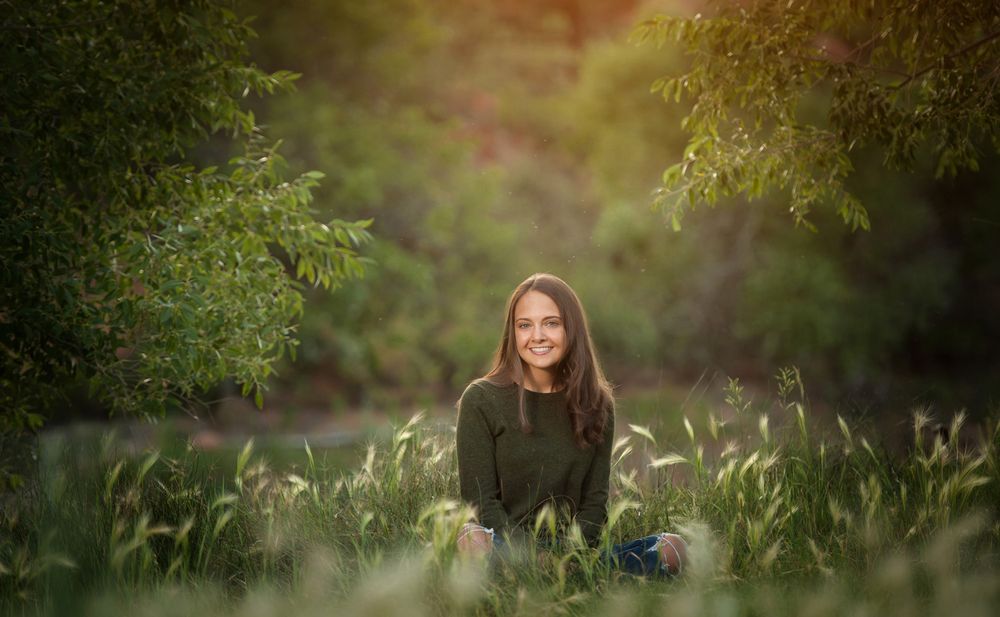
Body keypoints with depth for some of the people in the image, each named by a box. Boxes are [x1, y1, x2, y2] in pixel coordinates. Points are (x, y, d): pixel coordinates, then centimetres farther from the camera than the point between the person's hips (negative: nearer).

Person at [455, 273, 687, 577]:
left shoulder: (596, 404, 9)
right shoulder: (481, 400, -2)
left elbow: (595, 498, 6)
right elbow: (481, 501, -6)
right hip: (505, 545, -4)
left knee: (672, 549, -23)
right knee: (475, 539, -39)